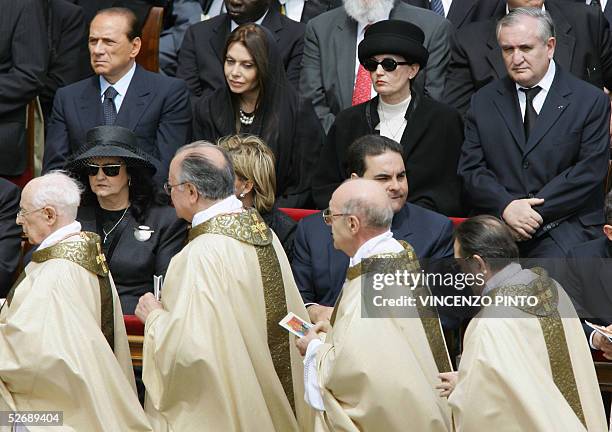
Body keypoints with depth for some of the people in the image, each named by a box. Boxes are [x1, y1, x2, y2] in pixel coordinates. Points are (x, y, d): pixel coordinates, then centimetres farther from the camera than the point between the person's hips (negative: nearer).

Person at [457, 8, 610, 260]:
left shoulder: (591, 101, 4)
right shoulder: (484, 101, 14)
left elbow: (589, 172, -3)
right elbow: (470, 168, 8)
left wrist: (535, 212, -11)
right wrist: (506, 206, -11)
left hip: (563, 228, -2)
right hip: (496, 228, 2)